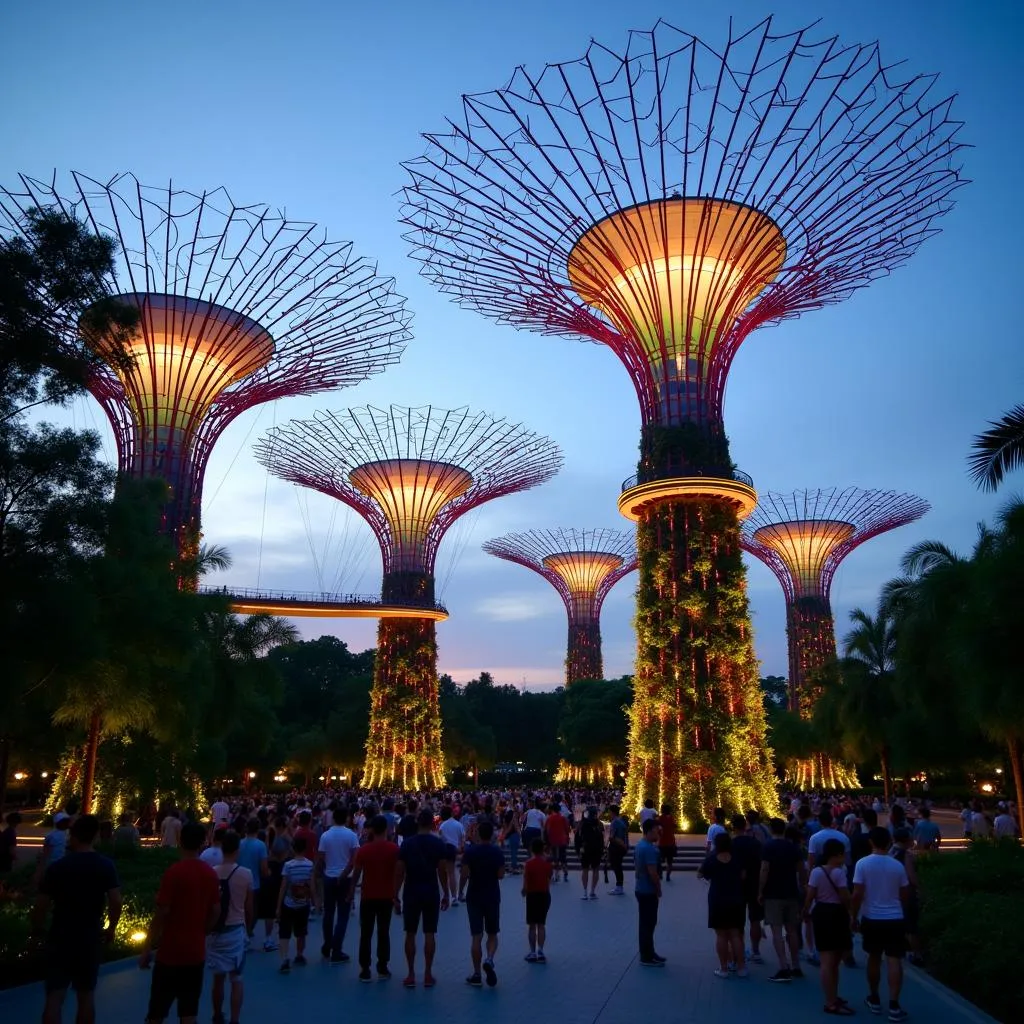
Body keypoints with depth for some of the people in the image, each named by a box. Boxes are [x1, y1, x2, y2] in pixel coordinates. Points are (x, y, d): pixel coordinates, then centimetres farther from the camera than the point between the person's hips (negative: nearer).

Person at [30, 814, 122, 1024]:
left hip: (60, 938, -1)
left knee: (54, 997, 2)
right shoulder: (106, 866, -5)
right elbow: (117, 901, -11)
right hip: (90, 939, 1)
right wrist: (111, 929, 5)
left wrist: (36, 931, 9)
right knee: (86, 996, 14)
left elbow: (41, 905, -8)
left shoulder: (57, 866, -9)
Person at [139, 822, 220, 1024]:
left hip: (170, 951, -4)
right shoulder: (210, 874, 1)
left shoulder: (173, 872, -15)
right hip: (196, 952, 4)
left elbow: (161, 914, -15)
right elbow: (215, 912, 6)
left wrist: (147, 948, -5)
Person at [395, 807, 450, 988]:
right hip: (432, 892, 0)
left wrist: (396, 896, 3)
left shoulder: (407, 843, -3)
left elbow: (400, 872, -4)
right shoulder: (438, 843, -5)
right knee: (430, 934, 6)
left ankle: (411, 975, 11)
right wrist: (446, 894, 5)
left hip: (411, 893, 0)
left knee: (410, 934, 9)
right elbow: (442, 871, -5)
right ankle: (428, 975, 10)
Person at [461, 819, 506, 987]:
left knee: (476, 936, 4)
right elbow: (501, 875, -5)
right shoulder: (497, 852, -5)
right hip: (492, 897, 1)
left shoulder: (470, 852, -8)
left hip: (474, 897, -1)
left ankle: (477, 975, 7)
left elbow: (464, 874, -13)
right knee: (492, 934, 14)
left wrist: (460, 890, 3)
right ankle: (489, 959, -12)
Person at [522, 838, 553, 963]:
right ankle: (540, 951, 7)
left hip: (532, 895, -3)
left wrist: (524, 891, 4)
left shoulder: (529, 864, -13)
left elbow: (526, 883, -14)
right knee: (541, 925, 12)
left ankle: (533, 952, 8)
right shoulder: (548, 863, -1)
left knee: (532, 925, 7)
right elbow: (549, 879, 5)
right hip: (545, 895, 3)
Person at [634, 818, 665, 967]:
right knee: (648, 924, -1)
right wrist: (659, 889, -11)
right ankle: (647, 957, 7)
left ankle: (648, 953, 26)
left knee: (646, 923, 17)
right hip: (649, 891, -10)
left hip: (641, 889, 10)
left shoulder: (639, 846, 10)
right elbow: (652, 872, -24)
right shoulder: (650, 849, -22)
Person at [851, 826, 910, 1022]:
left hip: (871, 919, 0)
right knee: (894, 961, 1)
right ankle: (894, 1006, -3)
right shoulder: (897, 865, -4)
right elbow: (904, 894, 5)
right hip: (894, 919, 0)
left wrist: (854, 916, 0)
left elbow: (857, 894, -12)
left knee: (874, 958, 15)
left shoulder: (863, 864, -10)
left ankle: (874, 1000, 26)